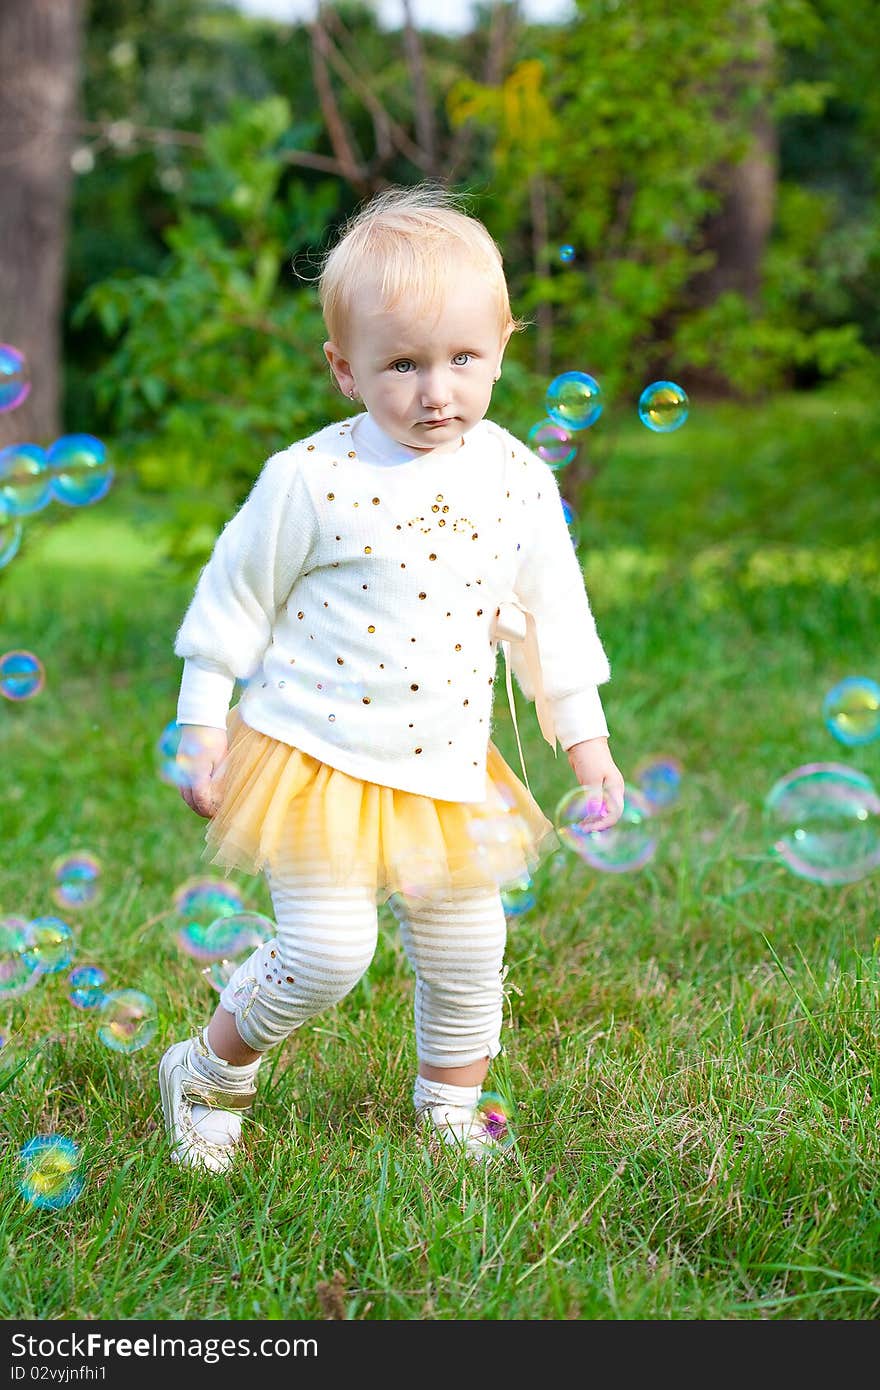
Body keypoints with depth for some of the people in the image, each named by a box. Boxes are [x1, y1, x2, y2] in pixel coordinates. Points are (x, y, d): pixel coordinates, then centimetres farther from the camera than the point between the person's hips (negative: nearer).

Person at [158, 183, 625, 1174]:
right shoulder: (311, 479, -13)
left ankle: (449, 1113, 37)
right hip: (316, 757, -4)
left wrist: (583, 735, 12)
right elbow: (235, 599, -2)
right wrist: (204, 725, -1)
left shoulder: (518, 481, -2)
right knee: (327, 950, -11)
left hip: (449, 772, 4)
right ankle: (208, 1075, 16)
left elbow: (550, 613, 11)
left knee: (466, 954, 12)